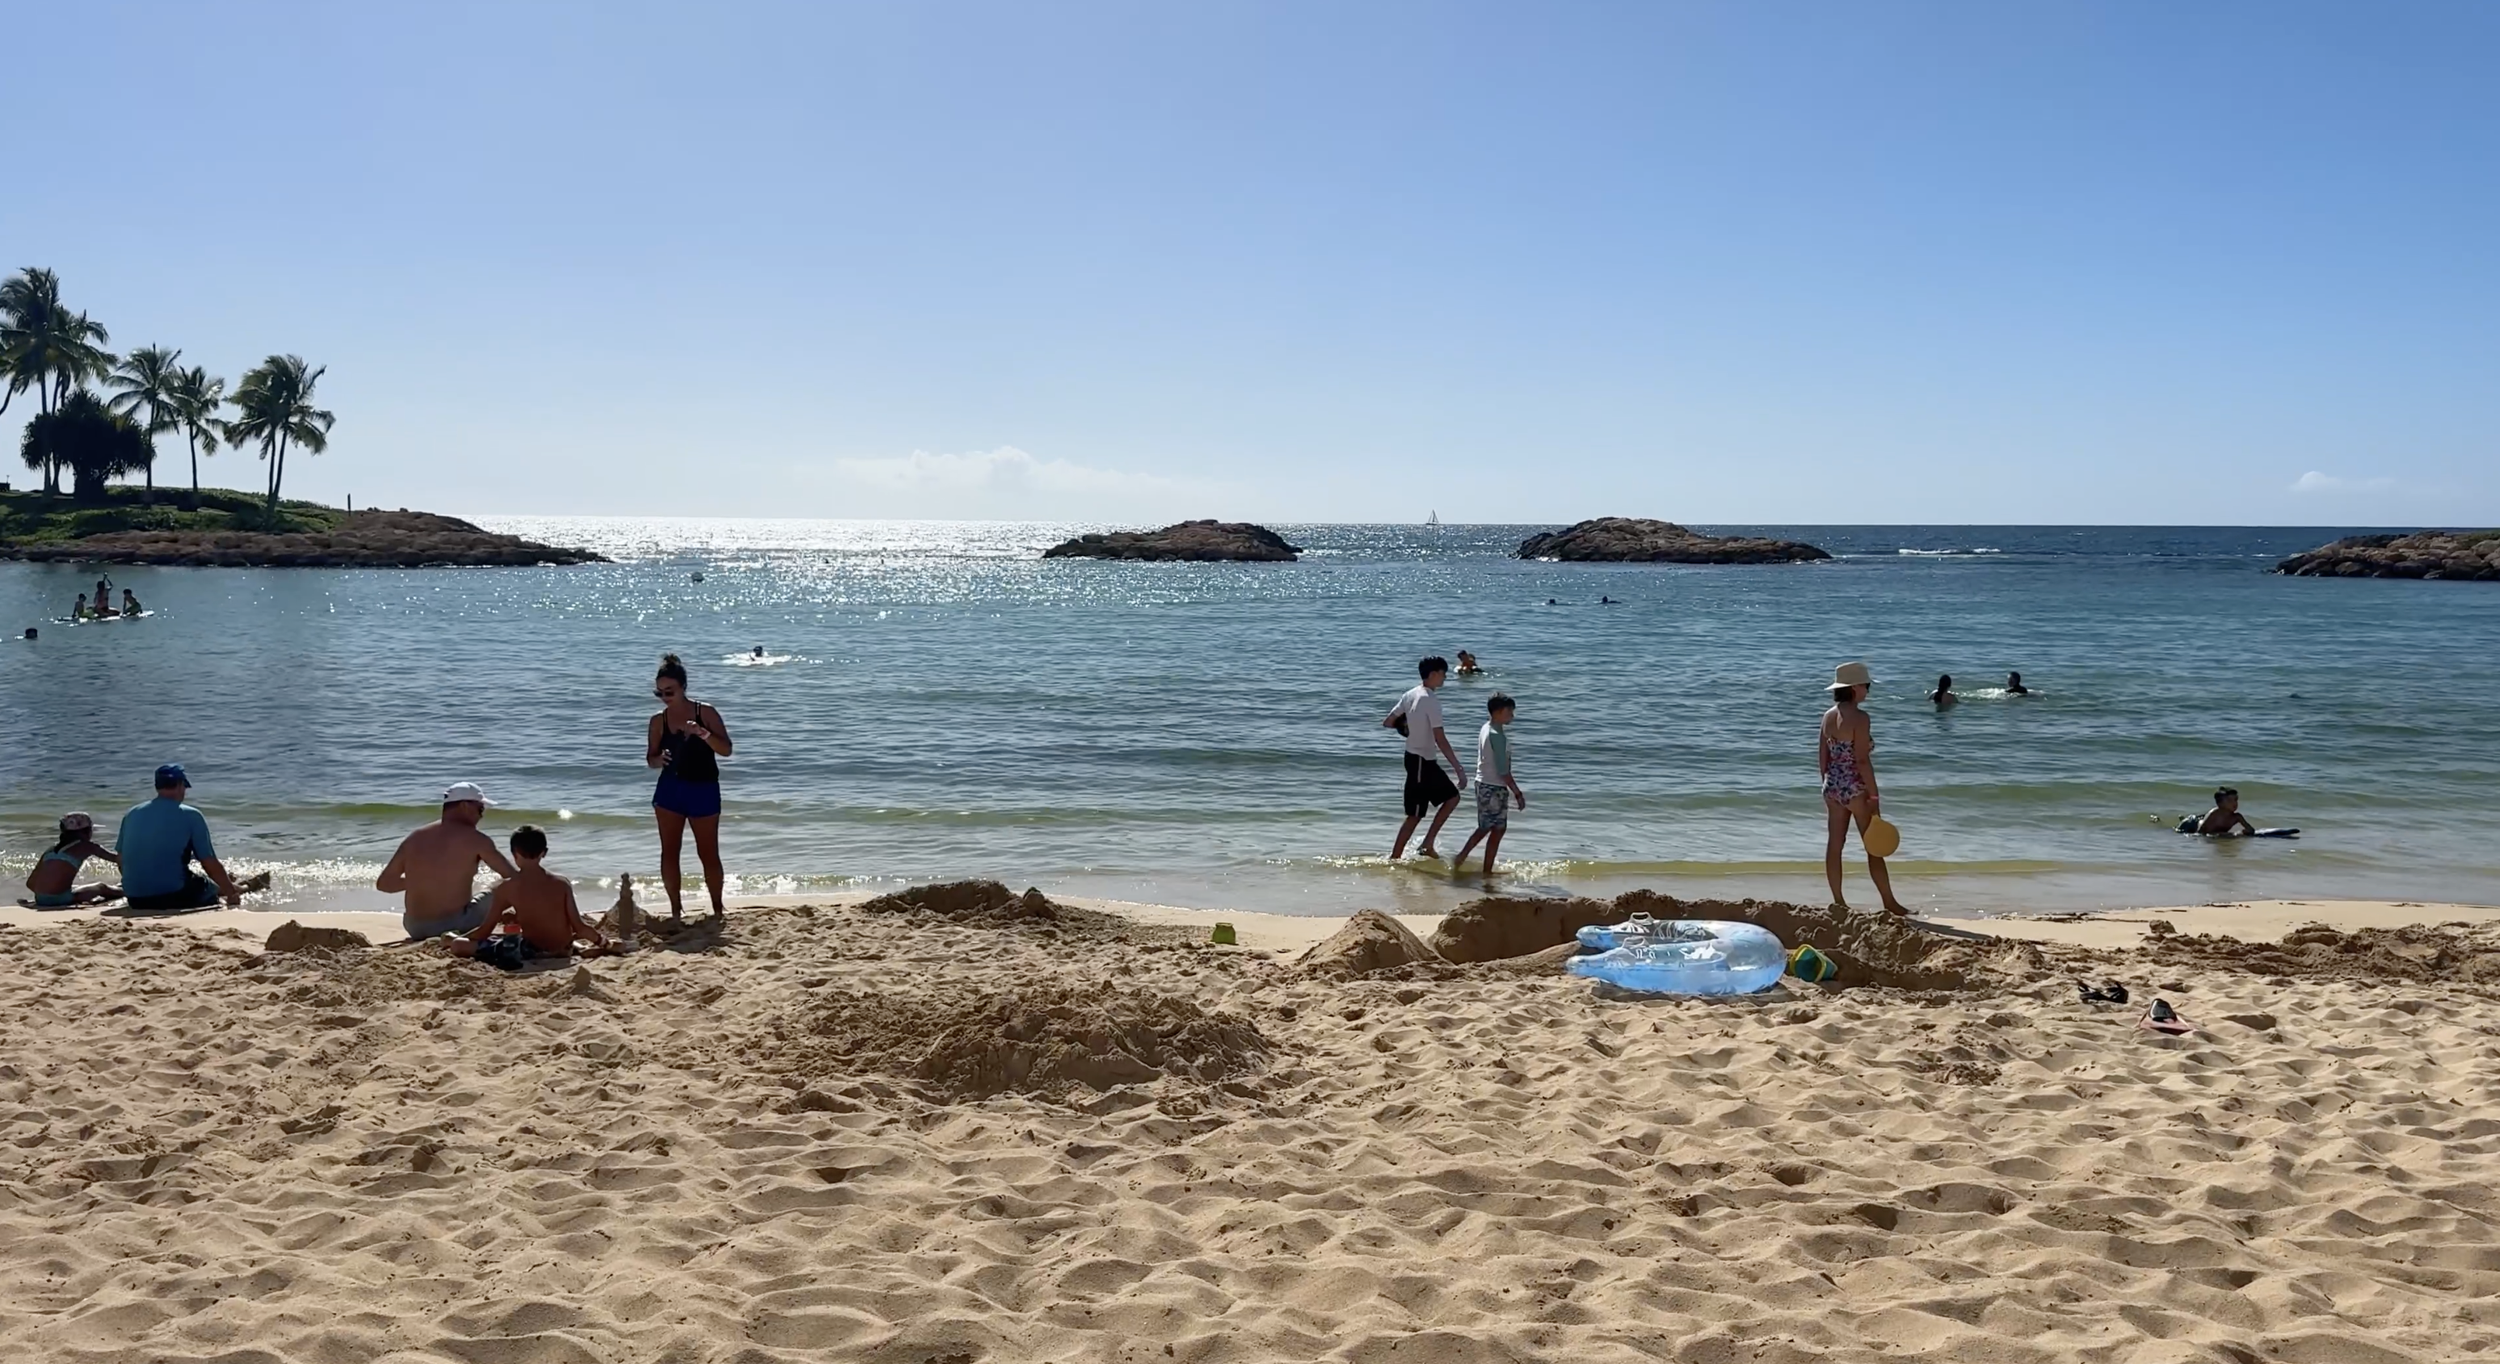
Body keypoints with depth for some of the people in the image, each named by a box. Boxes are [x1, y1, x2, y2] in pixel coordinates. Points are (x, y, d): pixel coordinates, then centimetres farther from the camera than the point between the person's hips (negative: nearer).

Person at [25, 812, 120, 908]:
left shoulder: (52, 848, 20)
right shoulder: (86, 846, 5)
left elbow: (30, 882, 20)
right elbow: (114, 858, 12)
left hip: (41, 899, 7)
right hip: (60, 898, -7)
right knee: (101, 888, 17)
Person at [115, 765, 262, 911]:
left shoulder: (132, 814, 6)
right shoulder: (190, 816, -7)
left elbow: (121, 860, 14)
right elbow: (211, 865, -4)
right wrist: (232, 892, 11)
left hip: (137, 901, 6)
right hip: (173, 897, -6)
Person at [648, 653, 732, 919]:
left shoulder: (705, 713, -7)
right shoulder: (658, 721, 2)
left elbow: (726, 749, -12)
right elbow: (651, 757, 9)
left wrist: (703, 734, -30)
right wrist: (658, 759, -15)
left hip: (703, 790, -3)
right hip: (669, 789, 3)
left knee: (708, 853, 2)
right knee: (669, 851, 1)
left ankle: (717, 908, 14)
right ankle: (675, 908, 11)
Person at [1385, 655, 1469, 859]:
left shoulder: (1410, 695, 5)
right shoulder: (1431, 701, -20)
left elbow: (1387, 723, 7)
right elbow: (1440, 739, -24)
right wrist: (1459, 769, -23)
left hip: (1424, 760, 9)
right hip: (1422, 761, -9)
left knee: (1452, 797, 16)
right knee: (1415, 815, -1)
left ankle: (1427, 845, 15)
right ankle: (1394, 858, 2)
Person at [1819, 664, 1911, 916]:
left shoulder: (1828, 716, 6)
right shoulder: (1859, 717, -16)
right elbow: (1862, 760, -19)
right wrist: (1874, 795, -15)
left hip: (1833, 787, 7)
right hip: (1855, 788, -7)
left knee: (1834, 844, 8)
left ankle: (1838, 901, 12)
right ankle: (1889, 902, 9)